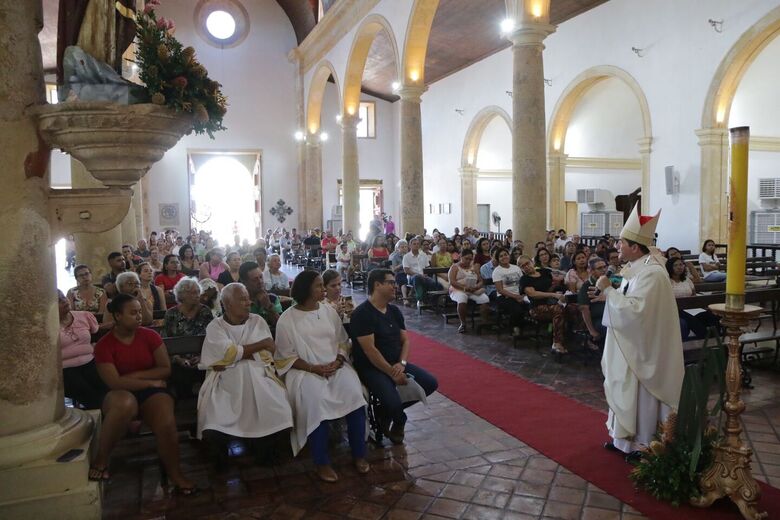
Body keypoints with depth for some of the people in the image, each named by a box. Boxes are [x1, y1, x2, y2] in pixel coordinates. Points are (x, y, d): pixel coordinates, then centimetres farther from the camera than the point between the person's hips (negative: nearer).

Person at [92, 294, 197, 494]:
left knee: (167, 425, -30)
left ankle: (175, 474, -6)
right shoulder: (104, 345, -5)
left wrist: (135, 375, -9)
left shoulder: (150, 336, 0)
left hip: (151, 392, 2)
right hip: (122, 393, -1)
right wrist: (150, 382, -10)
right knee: (124, 404, -40)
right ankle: (101, 459, -17)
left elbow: (166, 369, 0)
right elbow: (114, 382, -12)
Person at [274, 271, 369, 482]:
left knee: (354, 394, -25)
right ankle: (322, 462, -17)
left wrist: (338, 360, -9)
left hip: (335, 366, 4)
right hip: (305, 370, -3)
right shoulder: (287, 319, -3)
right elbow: (286, 356, -4)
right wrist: (314, 368, -15)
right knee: (316, 402, -33)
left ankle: (359, 454, -11)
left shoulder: (329, 311, 10)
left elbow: (343, 341, 12)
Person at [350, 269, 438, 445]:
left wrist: (401, 364, -10)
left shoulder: (394, 311, 9)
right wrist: (392, 373, -21)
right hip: (371, 367, -8)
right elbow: (370, 350, -21)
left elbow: (405, 340, 9)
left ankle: (389, 411, 9)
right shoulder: (362, 313, -16)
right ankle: (398, 420, 11)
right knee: (393, 402, -29)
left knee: (431, 383, -2)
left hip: (396, 364, 8)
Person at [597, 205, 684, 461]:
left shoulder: (652, 273, -22)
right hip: (626, 345, 9)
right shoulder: (635, 269, 7)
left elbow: (634, 309, -30)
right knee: (625, 390, 17)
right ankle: (625, 437, 31)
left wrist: (609, 289, -23)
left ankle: (642, 443, 20)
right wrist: (608, 291, 1)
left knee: (639, 393, 4)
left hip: (641, 348, -9)